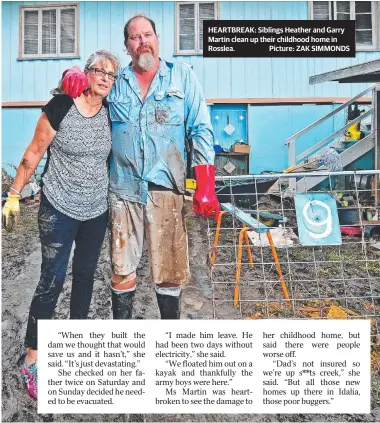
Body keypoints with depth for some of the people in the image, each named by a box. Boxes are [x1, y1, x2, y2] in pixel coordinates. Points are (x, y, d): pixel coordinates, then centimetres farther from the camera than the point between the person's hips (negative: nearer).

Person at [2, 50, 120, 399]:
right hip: (59, 209, -4)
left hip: (97, 211, 5)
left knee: (85, 274, 16)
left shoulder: (110, 112, 1)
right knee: (52, 280, -2)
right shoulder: (61, 107, -13)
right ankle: (32, 360, 15)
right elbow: (34, 153, -7)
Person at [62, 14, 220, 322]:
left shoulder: (182, 76, 6)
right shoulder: (115, 81, 11)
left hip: (166, 188, -2)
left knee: (169, 271, 4)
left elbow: (201, 131, 1)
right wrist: (74, 75, -3)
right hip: (123, 189, 2)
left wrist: (206, 187, -7)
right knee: (122, 270, 8)